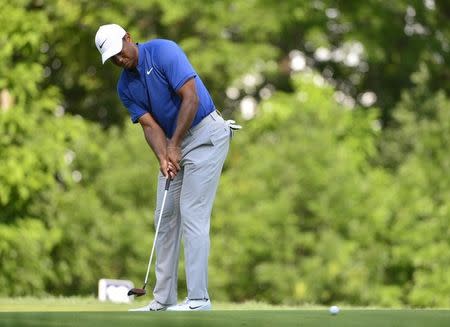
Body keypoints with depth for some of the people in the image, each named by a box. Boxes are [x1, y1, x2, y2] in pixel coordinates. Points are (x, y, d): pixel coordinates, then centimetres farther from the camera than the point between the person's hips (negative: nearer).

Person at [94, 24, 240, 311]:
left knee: (192, 215, -13)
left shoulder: (163, 51, -18)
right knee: (165, 216, 5)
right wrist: (163, 157, -21)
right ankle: (164, 298, 8)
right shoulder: (125, 87, 4)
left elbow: (191, 98, -23)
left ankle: (199, 298, -13)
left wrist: (174, 146, -21)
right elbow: (150, 125, -2)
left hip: (206, 134, -8)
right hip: (174, 143, 8)